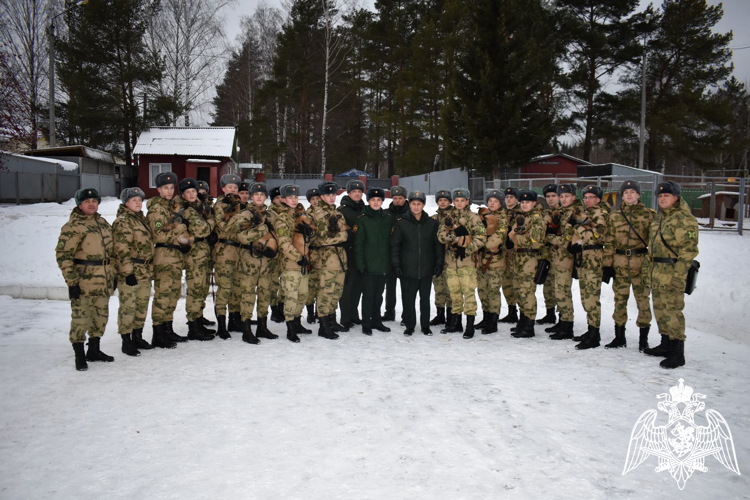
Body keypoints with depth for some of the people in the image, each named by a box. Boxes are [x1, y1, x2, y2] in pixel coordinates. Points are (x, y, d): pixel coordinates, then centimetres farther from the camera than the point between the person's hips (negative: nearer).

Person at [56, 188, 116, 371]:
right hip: (83, 280, -7)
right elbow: (63, 255, -12)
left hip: (104, 281, 7)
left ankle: (94, 350, 29)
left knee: (101, 316, 15)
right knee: (80, 317, -3)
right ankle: (79, 356, 9)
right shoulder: (72, 226, -9)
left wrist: (113, 275, 18)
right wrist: (72, 281, -16)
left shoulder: (104, 223, 13)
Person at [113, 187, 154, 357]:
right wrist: (128, 272, -20)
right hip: (130, 272, -9)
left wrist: (150, 268, 21)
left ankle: (138, 337, 27)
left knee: (142, 305, 15)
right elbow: (121, 250, -16)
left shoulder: (142, 219, 17)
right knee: (128, 307, -2)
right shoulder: (122, 221, -10)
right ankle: (126, 341, 7)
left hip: (144, 271, 9)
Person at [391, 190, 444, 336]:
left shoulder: (432, 223, 3)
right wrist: (396, 265, -6)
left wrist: (439, 264, 1)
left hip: (427, 269, 1)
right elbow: (394, 245, -1)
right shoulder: (401, 222, -2)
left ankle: (425, 325, 25)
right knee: (408, 299, 6)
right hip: (407, 270, -1)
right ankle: (409, 326, 21)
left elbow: (438, 245, 7)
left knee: (425, 299, 12)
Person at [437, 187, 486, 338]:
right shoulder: (448, 218, 13)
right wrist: (455, 233, -15)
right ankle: (456, 322, 23)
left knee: (468, 291, -6)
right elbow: (441, 236, 2)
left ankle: (470, 325, 0)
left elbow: (481, 237, -9)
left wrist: (467, 248, -16)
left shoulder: (473, 218, -1)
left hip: (466, 260, -5)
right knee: (454, 291, 12)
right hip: (451, 260, 5)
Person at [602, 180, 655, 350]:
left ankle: (643, 339, 13)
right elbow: (609, 241, 10)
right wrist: (608, 262, 5)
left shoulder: (648, 215, 2)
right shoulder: (615, 216, 9)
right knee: (620, 299, 8)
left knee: (643, 298, 0)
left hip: (641, 262, -2)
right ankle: (619, 337, 20)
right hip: (620, 263, 3)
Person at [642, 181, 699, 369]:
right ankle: (666, 344, 29)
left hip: (672, 272, -9)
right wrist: (647, 269, 20)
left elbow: (689, 249, -17)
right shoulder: (658, 218, 17)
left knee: (673, 310, -8)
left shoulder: (684, 218, -11)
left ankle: (678, 353, -2)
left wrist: (678, 274, -21)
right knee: (660, 309, 16)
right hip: (657, 271, 9)